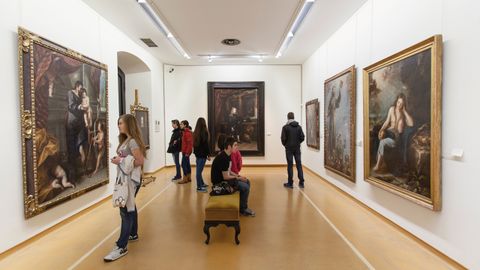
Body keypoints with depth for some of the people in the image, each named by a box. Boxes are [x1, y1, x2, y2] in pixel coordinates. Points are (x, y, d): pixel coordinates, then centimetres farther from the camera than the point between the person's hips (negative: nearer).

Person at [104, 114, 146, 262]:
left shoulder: (133, 141, -17)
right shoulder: (126, 140, 14)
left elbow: (140, 161, -25)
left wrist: (121, 161, -22)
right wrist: (118, 160, 0)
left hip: (131, 179, -10)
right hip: (125, 178, 10)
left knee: (126, 210, -7)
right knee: (129, 207, 19)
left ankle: (121, 247, -1)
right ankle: (133, 234, 35)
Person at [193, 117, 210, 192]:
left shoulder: (195, 133, 7)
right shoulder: (204, 132, -13)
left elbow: (194, 143, 13)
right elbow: (206, 144, -14)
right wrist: (208, 154, -7)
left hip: (197, 153, 8)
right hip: (202, 154, -8)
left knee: (199, 169, 16)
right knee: (199, 170, -5)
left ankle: (201, 183, 31)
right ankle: (199, 187, 1)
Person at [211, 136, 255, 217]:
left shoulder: (226, 155, 4)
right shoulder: (223, 158, -27)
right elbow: (226, 177, -24)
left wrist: (238, 176, 2)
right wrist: (239, 178, -12)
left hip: (224, 177, 10)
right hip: (220, 182, -10)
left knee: (247, 182, 9)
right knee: (245, 187, -15)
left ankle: (243, 204, 19)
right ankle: (243, 209, 7)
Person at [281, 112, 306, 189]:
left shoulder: (285, 127, -7)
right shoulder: (299, 127, 3)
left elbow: (283, 138, -10)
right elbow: (302, 137, 1)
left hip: (289, 148, -3)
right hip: (297, 148, 3)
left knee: (290, 165, 2)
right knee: (299, 165, 7)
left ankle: (290, 183, 7)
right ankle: (301, 182, 8)